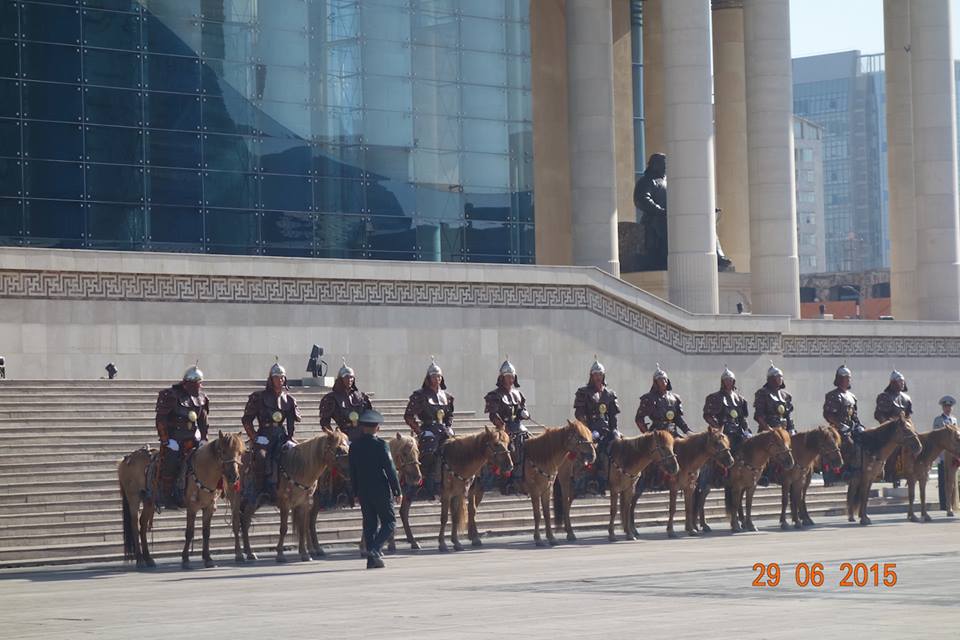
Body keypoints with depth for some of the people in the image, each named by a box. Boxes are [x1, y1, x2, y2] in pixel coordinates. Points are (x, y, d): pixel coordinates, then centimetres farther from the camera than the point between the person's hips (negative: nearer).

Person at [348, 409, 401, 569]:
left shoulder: (354, 446, 2)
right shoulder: (381, 444, -11)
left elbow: (352, 471, 7)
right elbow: (390, 469, -11)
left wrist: (356, 492, 16)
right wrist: (397, 490, -3)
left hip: (363, 491, 4)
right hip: (381, 490, -4)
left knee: (370, 523, 11)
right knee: (389, 521, 5)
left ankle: (372, 557, 10)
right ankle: (375, 548, -15)